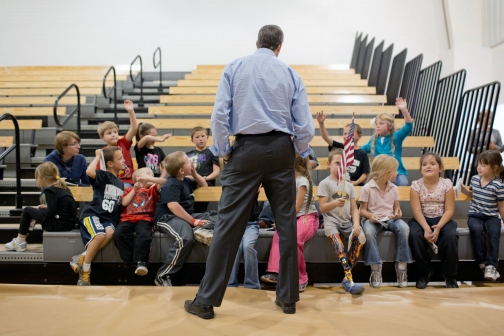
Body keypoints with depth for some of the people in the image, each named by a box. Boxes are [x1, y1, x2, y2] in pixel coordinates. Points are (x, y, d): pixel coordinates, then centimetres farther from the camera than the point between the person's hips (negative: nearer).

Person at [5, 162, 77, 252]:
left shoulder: (49, 190, -12)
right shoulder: (62, 187, 13)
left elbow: (51, 213, -17)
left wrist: (42, 208, 1)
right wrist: (46, 207, 11)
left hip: (59, 225, -9)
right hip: (70, 223, 9)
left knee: (27, 211, 6)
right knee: (37, 211, 24)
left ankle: (20, 242, 15)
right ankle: (21, 240, 26)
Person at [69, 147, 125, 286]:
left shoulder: (120, 183, 19)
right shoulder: (104, 175, -3)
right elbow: (89, 171, -26)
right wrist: (98, 156, -10)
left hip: (109, 218, 5)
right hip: (92, 214, -5)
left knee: (110, 233, -31)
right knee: (100, 235, -34)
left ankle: (82, 258, -20)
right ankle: (85, 268, -16)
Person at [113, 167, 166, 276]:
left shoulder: (152, 190, 24)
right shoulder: (129, 190, 26)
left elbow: (164, 181, 5)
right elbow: (124, 203, 7)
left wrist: (148, 179, -3)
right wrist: (134, 189, 7)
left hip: (144, 219, -1)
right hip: (127, 219, 1)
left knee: (144, 235, -35)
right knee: (118, 233, -30)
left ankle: (141, 261, -21)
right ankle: (129, 261, -19)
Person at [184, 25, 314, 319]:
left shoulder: (234, 69, 4)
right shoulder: (290, 74, 7)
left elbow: (220, 115, -4)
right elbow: (305, 125, 2)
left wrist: (224, 152, 6)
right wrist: (298, 152, 18)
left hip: (247, 150, -1)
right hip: (281, 150, 1)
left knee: (229, 225, 0)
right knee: (286, 223, 10)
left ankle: (207, 301, 6)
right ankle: (288, 298, 19)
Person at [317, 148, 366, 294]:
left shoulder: (349, 185, 16)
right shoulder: (325, 183, 2)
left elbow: (354, 209, 10)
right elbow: (322, 208, -5)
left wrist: (356, 225, -9)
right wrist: (335, 203, -26)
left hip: (347, 222, 4)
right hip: (331, 221, -4)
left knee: (361, 237, -27)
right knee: (335, 236, -38)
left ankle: (347, 277, -17)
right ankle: (349, 278, -43)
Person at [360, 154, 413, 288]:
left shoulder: (393, 188, 8)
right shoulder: (367, 188, -6)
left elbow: (397, 207, 14)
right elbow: (363, 210, -2)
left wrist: (397, 213, -10)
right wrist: (370, 216, -23)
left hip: (390, 218, 4)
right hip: (373, 219, -3)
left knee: (404, 228, -29)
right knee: (368, 232, -38)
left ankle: (402, 265, -20)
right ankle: (375, 268, -26)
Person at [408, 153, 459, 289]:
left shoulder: (447, 184, -2)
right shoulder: (416, 185, -3)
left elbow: (449, 210, -7)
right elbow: (417, 211, -11)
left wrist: (438, 227, -23)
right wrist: (426, 228, -27)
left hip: (442, 219, 0)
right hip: (422, 220, 0)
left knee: (451, 236, -29)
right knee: (414, 235, -30)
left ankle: (449, 274, -5)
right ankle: (424, 272, -8)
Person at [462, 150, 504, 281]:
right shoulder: (474, 179, 4)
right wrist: (464, 190, 7)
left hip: (491, 216, -2)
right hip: (475, 215, 2)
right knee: (476, 229, -30)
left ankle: (491, 265, -26)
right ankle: (482, 262, -19)